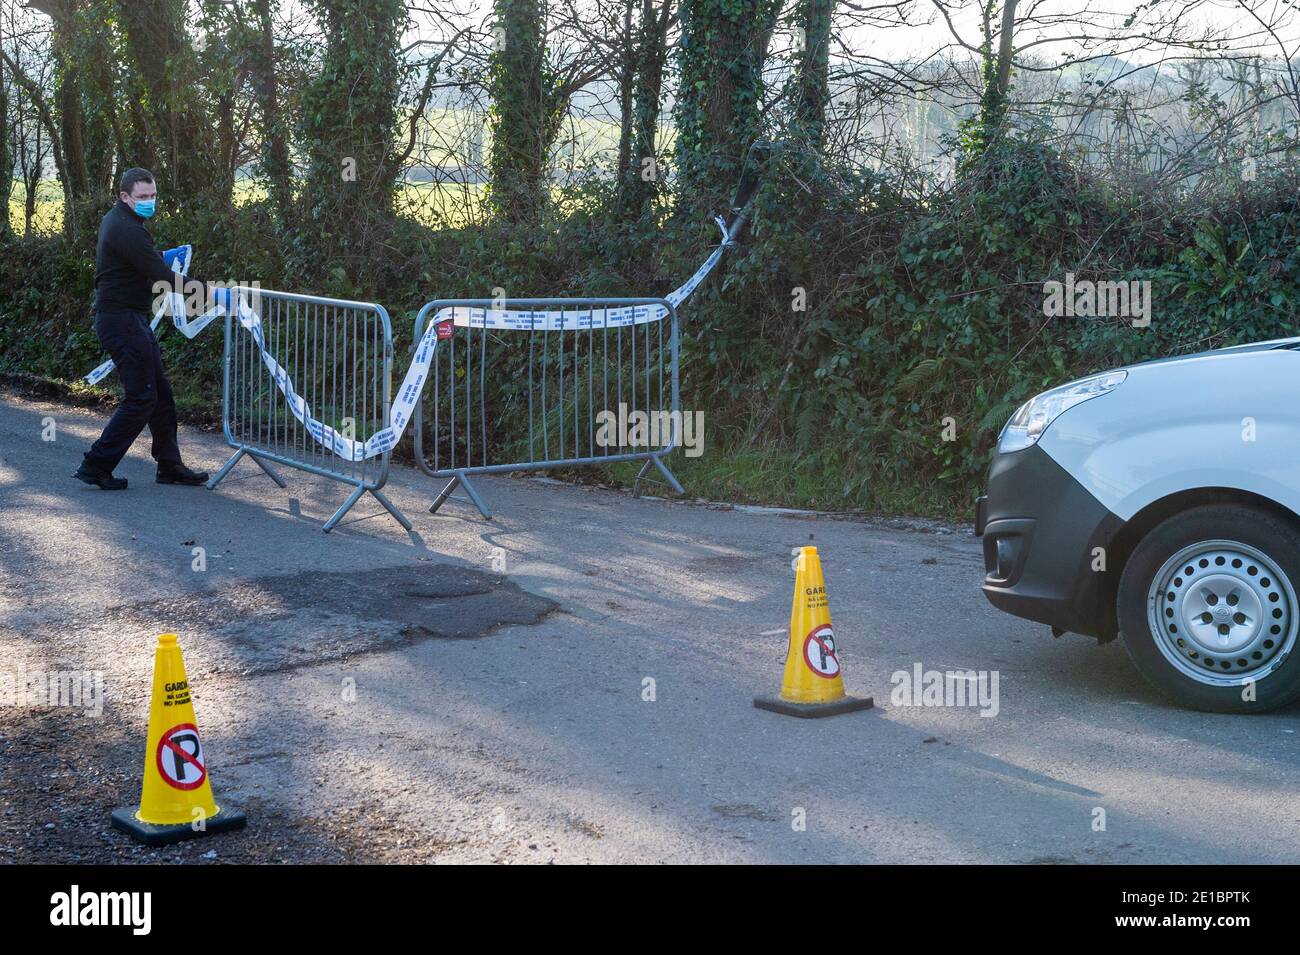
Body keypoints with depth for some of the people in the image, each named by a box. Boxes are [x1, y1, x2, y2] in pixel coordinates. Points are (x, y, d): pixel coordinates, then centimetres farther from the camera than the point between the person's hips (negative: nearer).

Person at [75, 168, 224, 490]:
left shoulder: (116, 221, 13)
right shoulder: (127, 230, -20)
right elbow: (163, 278, -24)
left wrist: (160, 257, 19)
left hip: (131, 318, 11)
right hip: (123, 320, -11)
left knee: (161, 393, 13)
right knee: (141, 398, -8)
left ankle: (170, 465, 18)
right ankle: (96, 465, -2)